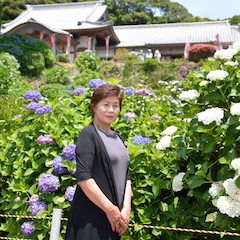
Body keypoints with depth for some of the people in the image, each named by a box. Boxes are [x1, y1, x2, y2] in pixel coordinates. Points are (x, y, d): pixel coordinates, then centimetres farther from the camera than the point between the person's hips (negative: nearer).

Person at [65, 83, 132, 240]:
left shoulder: (118, 138, 13)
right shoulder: (89, 134, -9)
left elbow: (126, 176, 12)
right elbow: (83, 177, -18)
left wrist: (126, 208, -1)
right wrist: (110, 208, -14)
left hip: (114, 216, 7)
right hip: (91, 217, -6)